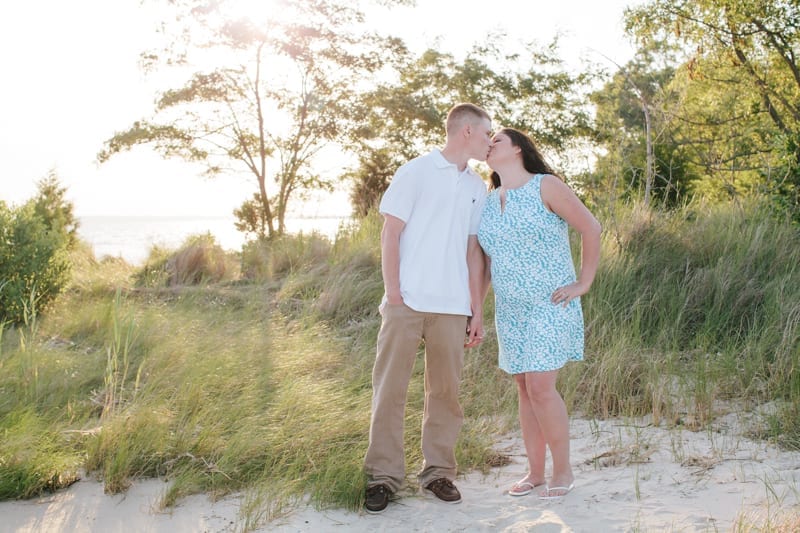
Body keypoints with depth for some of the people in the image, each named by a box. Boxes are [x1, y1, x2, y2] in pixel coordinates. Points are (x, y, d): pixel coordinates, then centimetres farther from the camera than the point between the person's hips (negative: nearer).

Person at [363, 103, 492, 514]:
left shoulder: (477, 188, 15)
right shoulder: (416, 172, 1)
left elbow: (473, 250, 16)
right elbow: (390, 233, -2)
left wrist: (477, 309, 11)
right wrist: (393, 292, -9)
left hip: (452, 307, 4)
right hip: (407, 303, -4)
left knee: (445, 391, 7)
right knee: (390, 389, -1)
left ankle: (438, 471, 18)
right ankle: (384, 475, 7)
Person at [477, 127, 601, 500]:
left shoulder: (546, 186, -9)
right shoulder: (489, 201, 9)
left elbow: (591, 227, -8)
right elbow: (488, 261, 14)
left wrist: (584, 283, -8)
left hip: (551, 306, -6)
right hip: (510, 311, 6)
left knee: (541, 388, -11)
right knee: (525, 390, 7)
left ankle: (563, 471, 6)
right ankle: (535, 473, 17)